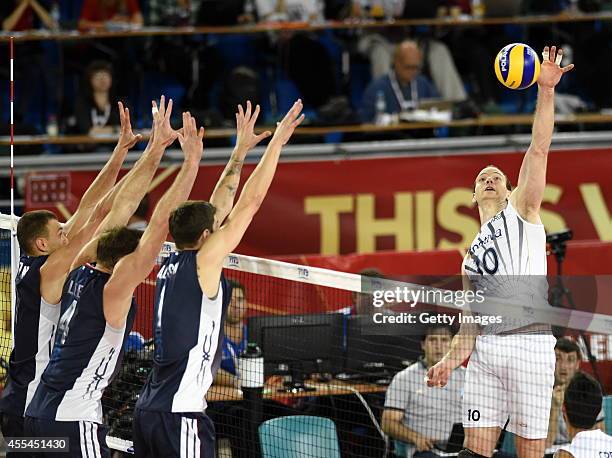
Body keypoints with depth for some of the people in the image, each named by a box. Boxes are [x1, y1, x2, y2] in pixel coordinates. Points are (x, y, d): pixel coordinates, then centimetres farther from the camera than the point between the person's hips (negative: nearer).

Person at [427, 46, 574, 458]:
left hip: (530, 345, -5)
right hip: (485, 349, 5)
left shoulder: (521, 213, 13)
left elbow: (539, 150, 0)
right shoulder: (472, 257, 27)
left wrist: (546, 90, -10)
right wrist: (451, 361, 5)